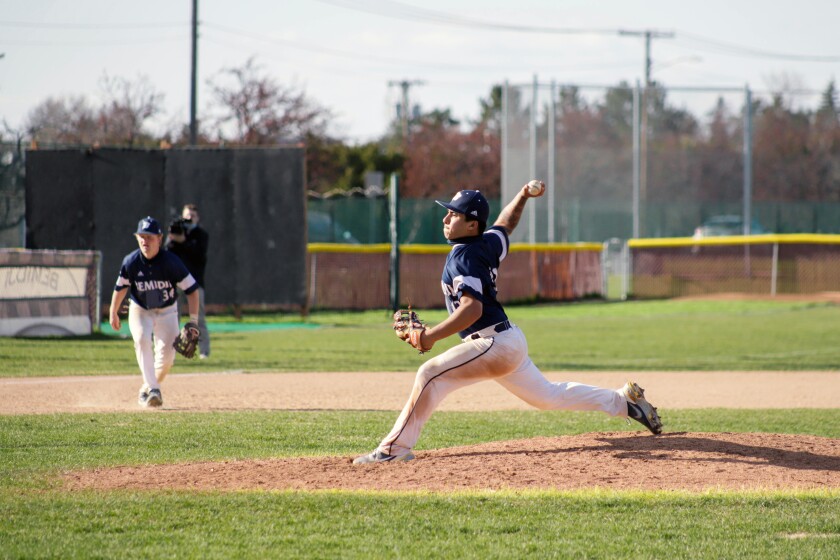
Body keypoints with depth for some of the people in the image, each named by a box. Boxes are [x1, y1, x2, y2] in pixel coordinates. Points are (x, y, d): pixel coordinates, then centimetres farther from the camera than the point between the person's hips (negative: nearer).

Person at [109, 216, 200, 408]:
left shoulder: (171, 262, -23)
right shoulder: (131, 262, -17)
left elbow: (192, 289, -16)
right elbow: (121, 287, 1)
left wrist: (193, 320, -20)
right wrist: (113, 313, 10)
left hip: (167, 312, 0)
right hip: (140, 311, 0)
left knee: (167, 354, -7)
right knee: (142, 340, -27)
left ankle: (147, 389, 17)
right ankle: (152, 390, -31)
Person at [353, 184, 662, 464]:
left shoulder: (463, 256, -16)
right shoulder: (488, 244, 10)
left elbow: (472, 308, -27)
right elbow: (506, 223, 34)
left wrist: (432, 336, -31)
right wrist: (522, 197, 23)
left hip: (494, 343, -10)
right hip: (508, 341, 10)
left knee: (430, 374, -16)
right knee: (548, 395, 23)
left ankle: (396, 447, -20)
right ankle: (622, 400, 30)